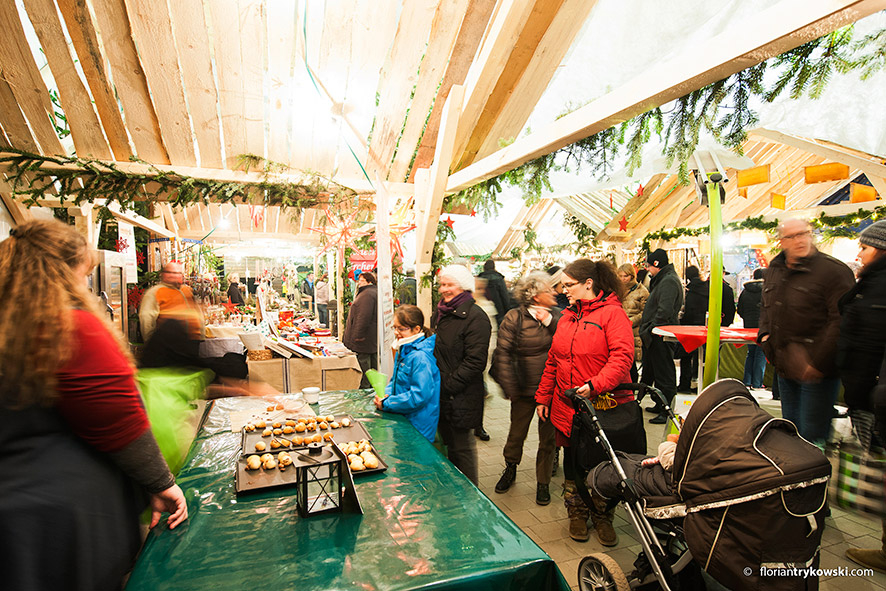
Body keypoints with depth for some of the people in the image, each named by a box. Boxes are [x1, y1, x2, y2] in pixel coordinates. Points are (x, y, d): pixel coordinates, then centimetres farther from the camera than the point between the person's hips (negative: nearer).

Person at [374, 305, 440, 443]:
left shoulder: (421, 357, -24)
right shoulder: (402, 350, 7)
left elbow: (419, 395, -26)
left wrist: (386, 404, -18)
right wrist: (387, 395, -5)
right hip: (401, 420, 9)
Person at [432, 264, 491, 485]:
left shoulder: (475, 317, -15)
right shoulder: (440, 313, 11)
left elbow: (475, 362, -19)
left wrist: (448, 385, -18)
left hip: (462, 397, -8)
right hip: (442, 394, 8)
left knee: (462, 447, 4)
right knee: (450, 444, 19)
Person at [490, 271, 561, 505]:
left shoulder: (557, 316, 3)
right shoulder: (514, 318, -8)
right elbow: (502, 354, -9)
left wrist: (550, 321, -18)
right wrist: (510, 388, -12)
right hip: (525, 389, -2)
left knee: (548, 437, 11)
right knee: (517, 433, 13)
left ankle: (543, 482, 31)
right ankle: (510, 469, 41)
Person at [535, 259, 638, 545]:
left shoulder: (612, 313, -11)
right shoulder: (567, 317, 10)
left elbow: (622, 357, -21)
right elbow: (553, 361, 13)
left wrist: (595, 384, -32)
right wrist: (543, 397, 13)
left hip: (605, 407, -5)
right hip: (568, 408, 6)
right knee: (572, 463, 15)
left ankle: (602, 517, 34)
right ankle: (577, 514, 36)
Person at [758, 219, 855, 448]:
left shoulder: (833, 270, -12)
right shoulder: (774, 271, 9)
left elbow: (840, 320, -17)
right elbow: (765, 307, 24)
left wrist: (818, 362, -19)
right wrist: (764, 334, 7)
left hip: (817, 370, -7)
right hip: (785, 368, 7)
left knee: (811, 436, 0)